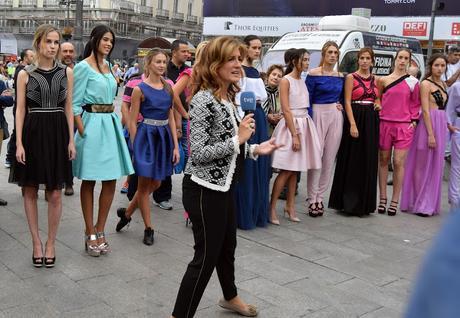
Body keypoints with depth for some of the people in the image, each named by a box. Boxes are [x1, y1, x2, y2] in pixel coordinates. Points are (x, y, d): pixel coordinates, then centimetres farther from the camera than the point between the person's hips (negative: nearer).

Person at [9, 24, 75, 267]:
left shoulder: (66, 72, 5)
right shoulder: (25, 74, 1)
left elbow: (68, 108, 7)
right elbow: (20, 109, -1)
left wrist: (71, 140, 0)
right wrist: (19, 143, -8)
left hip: (57, 133, 1)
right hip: (32, 132, 0)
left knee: (55, 194, 1)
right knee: (30, 191, 6)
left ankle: (50, 244, 16)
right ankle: (36, 242, 20)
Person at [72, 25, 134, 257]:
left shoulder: (107, 65, 14)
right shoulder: (83, 66, -6)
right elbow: (75, 103, -8)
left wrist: (115, 122, 13)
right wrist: (82, 132, -15)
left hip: (110, 123, 7)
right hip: (92, 124, -7)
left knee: (111, 181, 5)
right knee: (89, 181, 2)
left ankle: (100, 230, 17)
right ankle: (90, 234, 11)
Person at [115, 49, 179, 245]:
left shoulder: (168, 88, 8)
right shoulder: (140, 89, -7)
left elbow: (171, 119, 9)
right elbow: (132, 122, -5)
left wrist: (175, 146, 4)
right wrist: (135, 147, -7)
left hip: (164, 137, 6)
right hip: (146, 136, -6)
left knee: (155, 183, 12)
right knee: (144, 184, 4)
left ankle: (126, 212, 32)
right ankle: (148, 228, 16)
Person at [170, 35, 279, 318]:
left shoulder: (230, 97, 9)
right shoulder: (204, 99, -20)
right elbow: (198, 153, -24)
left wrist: (254, 149, 9)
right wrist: (238, 139, -21)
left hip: (224, 186, 9)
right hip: (205, 190, -9)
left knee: (227, 245, 25)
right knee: (206, 255, -1)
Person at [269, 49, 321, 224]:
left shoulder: (302, 81, 14)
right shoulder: (286, 81, -8)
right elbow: (286, 110, -14)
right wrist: (294, 135, -18)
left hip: (304, 124, 7)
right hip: (291, 125, -7)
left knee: (295, 170, 10)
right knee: (286, 171, -8)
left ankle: (290, 206, 17)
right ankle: (272, 208, 0)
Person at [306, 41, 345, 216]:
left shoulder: (340, 76, 12)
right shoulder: (314, 74, -3)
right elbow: (307, 99, -5)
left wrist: (341, 106, 1)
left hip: (336, 117, 5)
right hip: (318, 115, -5)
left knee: (329, 158, 5)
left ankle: (319, 197, 14)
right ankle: (312, 199, 1)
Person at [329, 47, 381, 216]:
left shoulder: (375, 79, 13)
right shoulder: (351, 77, -2)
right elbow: (347, 102, -9)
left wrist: (378, 105, -1)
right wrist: (352, 124, -19)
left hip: (371, 120, 5)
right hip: (355, 118, -5)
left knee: (369, 162, 7)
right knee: (352, 161, -2)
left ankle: (364, 202, 16)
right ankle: (349, 201, 6)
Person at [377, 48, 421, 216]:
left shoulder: (413, 82, 4)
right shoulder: (384, 80, 4)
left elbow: (415, 104, 11)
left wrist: (414, 121, 1)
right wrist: (377, 118, 0)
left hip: (404, 126, -1)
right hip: (385, 124, 1)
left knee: (399, 163, -3)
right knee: (383, 161, 6)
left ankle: (395, 201, 5)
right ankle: (382, 199, 16)